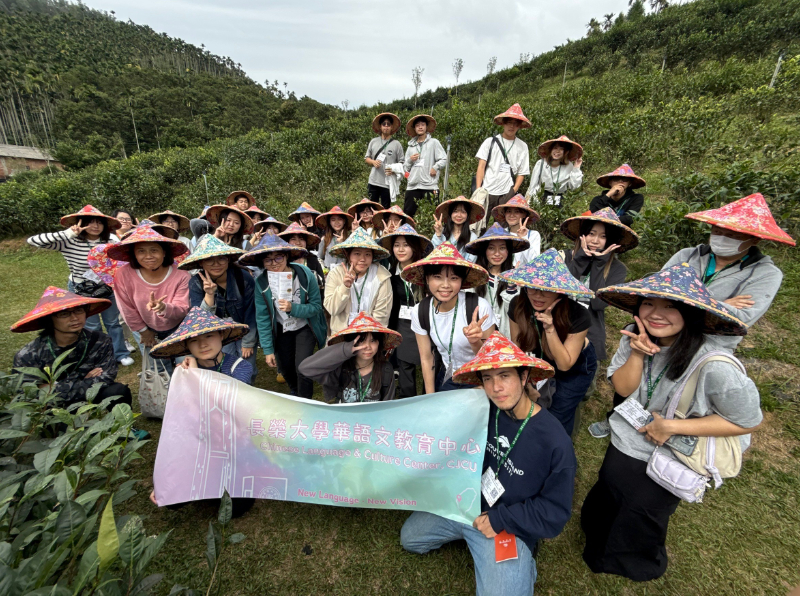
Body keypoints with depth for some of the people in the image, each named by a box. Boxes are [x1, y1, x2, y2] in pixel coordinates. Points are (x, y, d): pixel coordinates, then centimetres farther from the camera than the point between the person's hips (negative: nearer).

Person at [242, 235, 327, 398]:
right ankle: (294, 391, 49)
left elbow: (316, 307, -16)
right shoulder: (261, 282, -17)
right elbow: (262, 318, -11)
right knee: (285, 367, 14)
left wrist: (293, 308, -33)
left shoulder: (305, 274, -24)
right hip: (282, 330, 3)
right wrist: (267, 349, -10)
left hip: (305, 327, -2)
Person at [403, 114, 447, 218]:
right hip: (412, 186, 3)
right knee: (407, 213, 0)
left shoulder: (434, 142, 10)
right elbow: (405, 168, 19)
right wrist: (410, 160, 0)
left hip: (430, 186, -3)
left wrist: (435, 168, -12)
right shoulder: (411, 146, 20)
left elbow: (443, 159, 3)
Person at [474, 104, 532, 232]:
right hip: (487, 192, -1)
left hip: (506, 194, 1)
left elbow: (521, 173, 10)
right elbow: (481, 166, 2)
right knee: (478, 226, -3)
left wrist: (514, 192, -5)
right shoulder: (490, 141, 7)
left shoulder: (522, 146, 11)